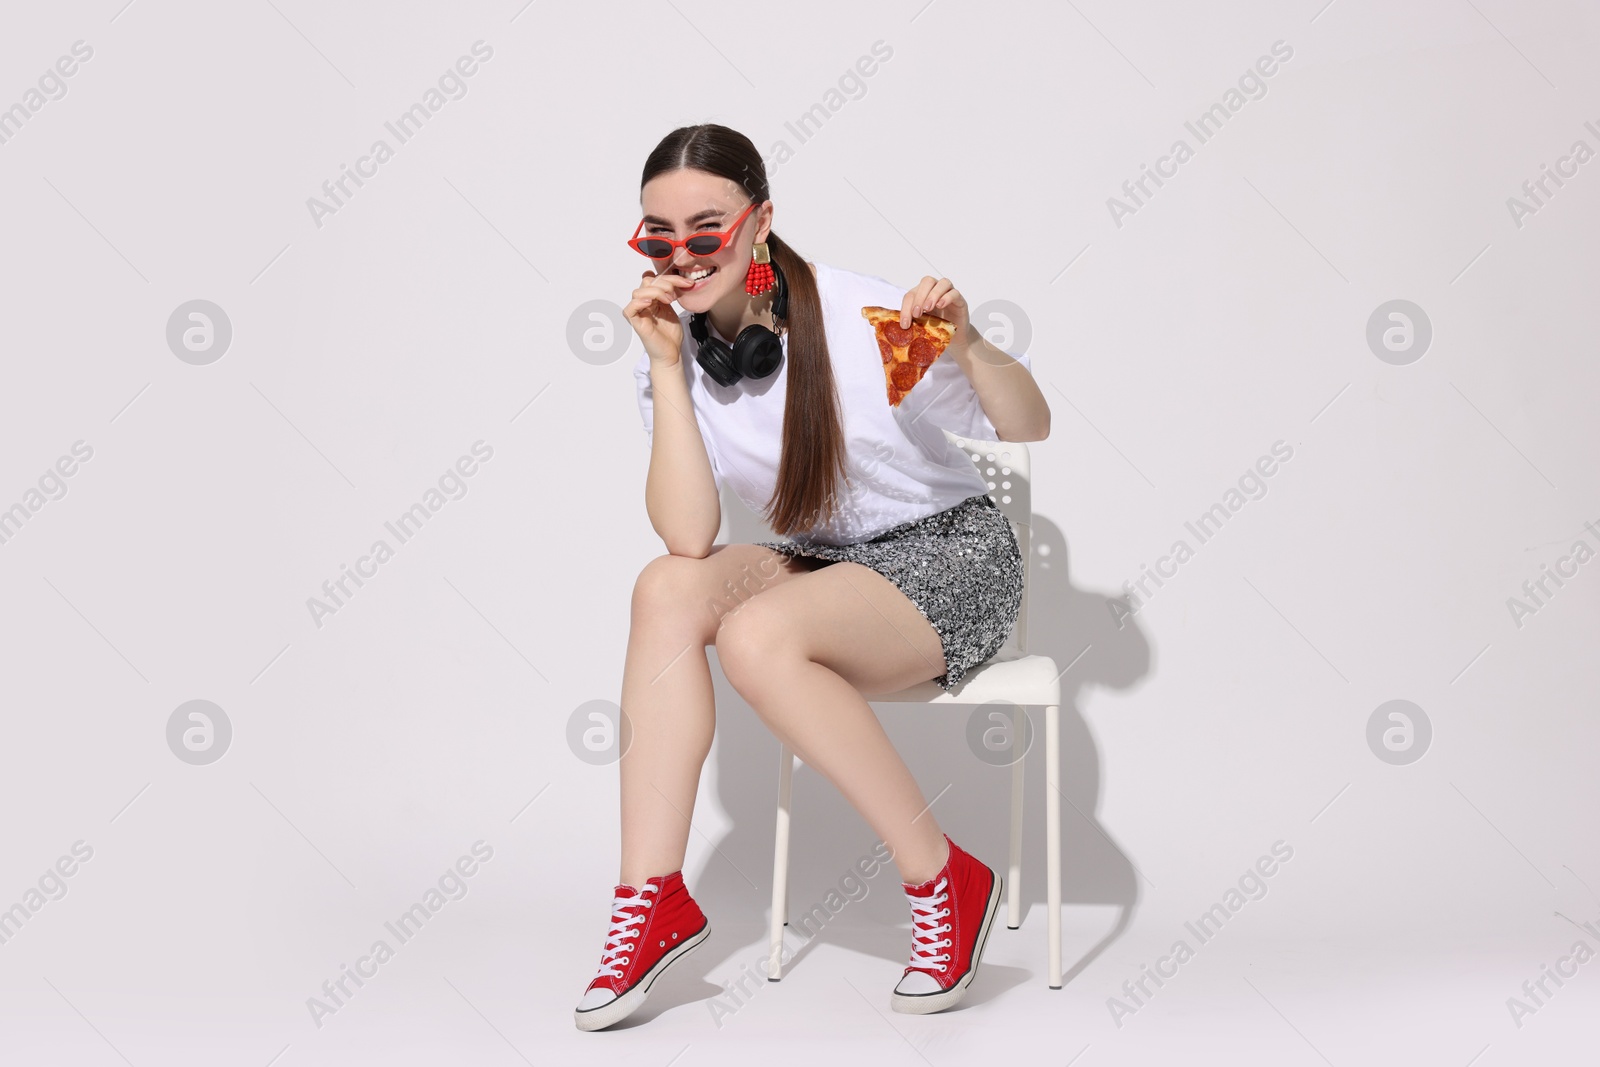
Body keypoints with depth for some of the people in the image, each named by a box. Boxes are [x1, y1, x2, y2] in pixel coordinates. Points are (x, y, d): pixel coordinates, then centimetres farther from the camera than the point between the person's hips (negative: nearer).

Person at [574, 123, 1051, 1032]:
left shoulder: (860, 314, -18)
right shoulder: (676, 354, -5)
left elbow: (1031, 426, -10)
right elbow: (690, 538, -18)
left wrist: (967, 346, -31)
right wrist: (668, 368, -22)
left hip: (951, 554, -5)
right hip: (820, 560, 5)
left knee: (756, 635, -30)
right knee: (669, 589, -22)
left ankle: (945, 880, -16)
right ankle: (654, 899, -17)